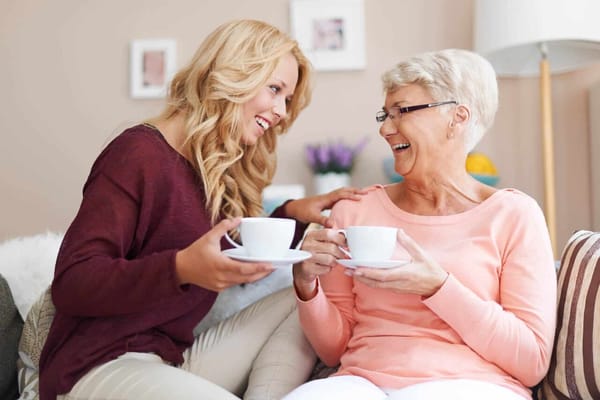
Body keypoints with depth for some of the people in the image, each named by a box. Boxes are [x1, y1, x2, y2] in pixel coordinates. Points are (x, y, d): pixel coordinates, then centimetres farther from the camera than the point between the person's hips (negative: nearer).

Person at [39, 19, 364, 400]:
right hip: (99, 365, -9)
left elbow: (235, 266, 16)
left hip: (177, 356, 9)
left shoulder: (220, 169, 11)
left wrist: (291, 214, 2)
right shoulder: (140, 153, -13)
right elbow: (70, 283, -18)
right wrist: (180, 268, -32)